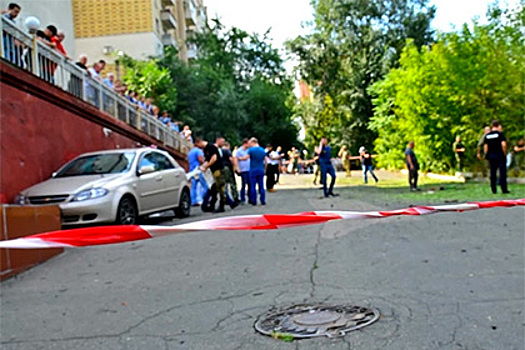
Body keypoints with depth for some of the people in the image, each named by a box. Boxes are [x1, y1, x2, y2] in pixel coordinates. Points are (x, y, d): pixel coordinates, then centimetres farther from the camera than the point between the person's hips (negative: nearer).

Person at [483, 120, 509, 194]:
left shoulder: (487, 135, 7)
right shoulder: (500, 134, -7)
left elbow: (485, 146, 7)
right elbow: (503, 144, -16)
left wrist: (486, 155, 12)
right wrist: (504, 153, -5)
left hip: (491, 156, 4)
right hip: (500, 155, -4)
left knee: (493, 173, 8)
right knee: (502, 171, -1)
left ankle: (494, 190, 10)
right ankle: (504, 189, -4)